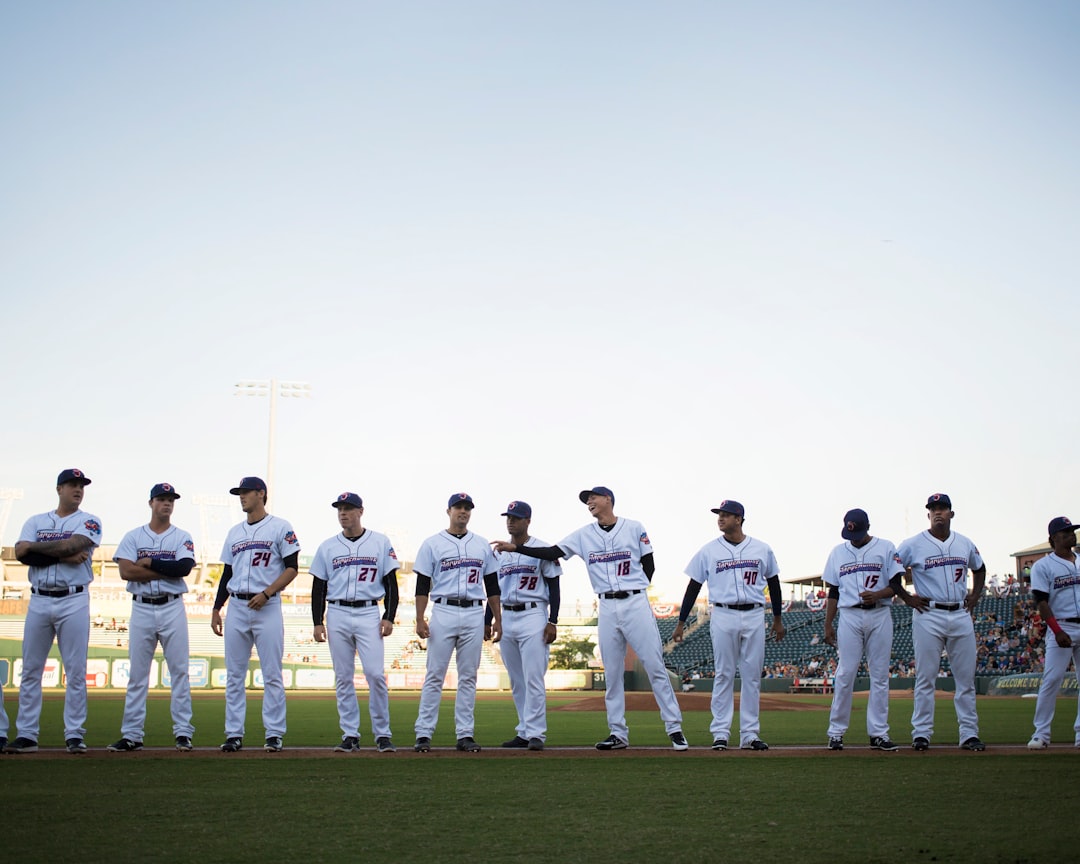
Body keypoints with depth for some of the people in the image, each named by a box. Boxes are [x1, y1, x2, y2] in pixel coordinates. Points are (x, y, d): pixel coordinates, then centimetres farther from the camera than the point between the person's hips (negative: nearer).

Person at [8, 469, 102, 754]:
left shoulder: (88, 522, 5)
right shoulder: (35, 522, 13)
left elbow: (72, 545, -15)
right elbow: (20, 552, -5)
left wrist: (36, 547, -3)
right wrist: (64, 555, -12)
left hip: (74, 602, -3)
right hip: (38, 601, 3)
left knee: (76, 672, -2)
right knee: (30, 671, 3)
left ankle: (74, 735, 2)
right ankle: (26, 735, 8)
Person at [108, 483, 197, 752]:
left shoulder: (182, 537, 6)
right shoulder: (133, 537, 7)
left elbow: (184, 568, -12)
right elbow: (126, 571, -9)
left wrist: (150, 562, -10)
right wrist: (167, 569, -11)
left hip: (172, 609, -1)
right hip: (142, 609, 1)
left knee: (179, 671, -1)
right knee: (137, 674, 3)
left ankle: (183, 732, 3)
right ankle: (131, 735, 6)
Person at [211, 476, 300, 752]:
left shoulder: (280, 528, 1)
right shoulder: (234, 532, 17)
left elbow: (292, 568, -4)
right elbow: (227, 573, 20)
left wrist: (266, 593, -15)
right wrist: (216, 609, 12)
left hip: (267, 606, -5)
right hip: (237, 607, 5)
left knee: (272, 675, -4)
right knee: (234, 675, 4)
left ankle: (273, 734, 0)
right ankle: (234, 734, 9)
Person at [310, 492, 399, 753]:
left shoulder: (380, 543, 6)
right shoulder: (327, 547, 10)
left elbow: (391, 582, 4)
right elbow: (318, 587, 10)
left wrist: (389, 617, -5)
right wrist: (317, 623, 2)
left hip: (368, 614, -2)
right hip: (337, 615, 2)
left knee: (375, 673, -12)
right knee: (343, 678, 3)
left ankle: (382, 734, -2)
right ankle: (350, 735, 10)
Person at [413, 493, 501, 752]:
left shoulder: (482, 545, 13)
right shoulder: (432, 544, 4)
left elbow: (492, 585, 15)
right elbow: (422, 585, 1)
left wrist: (497, 619, 9)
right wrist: (420, 619, -8)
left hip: (474, 615, 3)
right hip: (443, 612, -3)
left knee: (468, 677, 4)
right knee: (434, 675, -4)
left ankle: (465, 734, 8)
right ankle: (423, 734, -1)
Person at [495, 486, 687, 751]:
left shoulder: (634, 528, 2)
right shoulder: (584, 535, 9)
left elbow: (649, 566, 6)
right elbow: (551, 553, 3)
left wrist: (634, 591, -2)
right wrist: (514, 548, -5)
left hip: (636, 602, -3)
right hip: (607, 608, 3)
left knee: (655, 667, -5)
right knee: (612, 673, 4)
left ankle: (674, 729, -1)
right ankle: (618, 734, 10)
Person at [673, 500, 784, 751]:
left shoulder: (761, 549, 6)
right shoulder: (708, 551, 3)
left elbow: (773, 582, 15)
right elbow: (693, 586, 5)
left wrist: (778, 619, 15)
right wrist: (681, 622, 1)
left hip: (754, 617, 2)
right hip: (724, 616, -1)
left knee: (753, 676, 3)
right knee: (724, 675, -1)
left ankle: (750, 734, 8)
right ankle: (720, 733, 3)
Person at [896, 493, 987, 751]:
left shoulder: (965, 544, 11)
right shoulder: (913, 545, -1)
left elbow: (979, 569, 27)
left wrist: (975, 596, 14)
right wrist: (907, 598, -3)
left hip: (961, 615, 4)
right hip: (928, 616, -4)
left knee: (966, 677, 4)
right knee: (925, 677, -2)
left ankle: (969, 733, 9)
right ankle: (921, 733, 2)